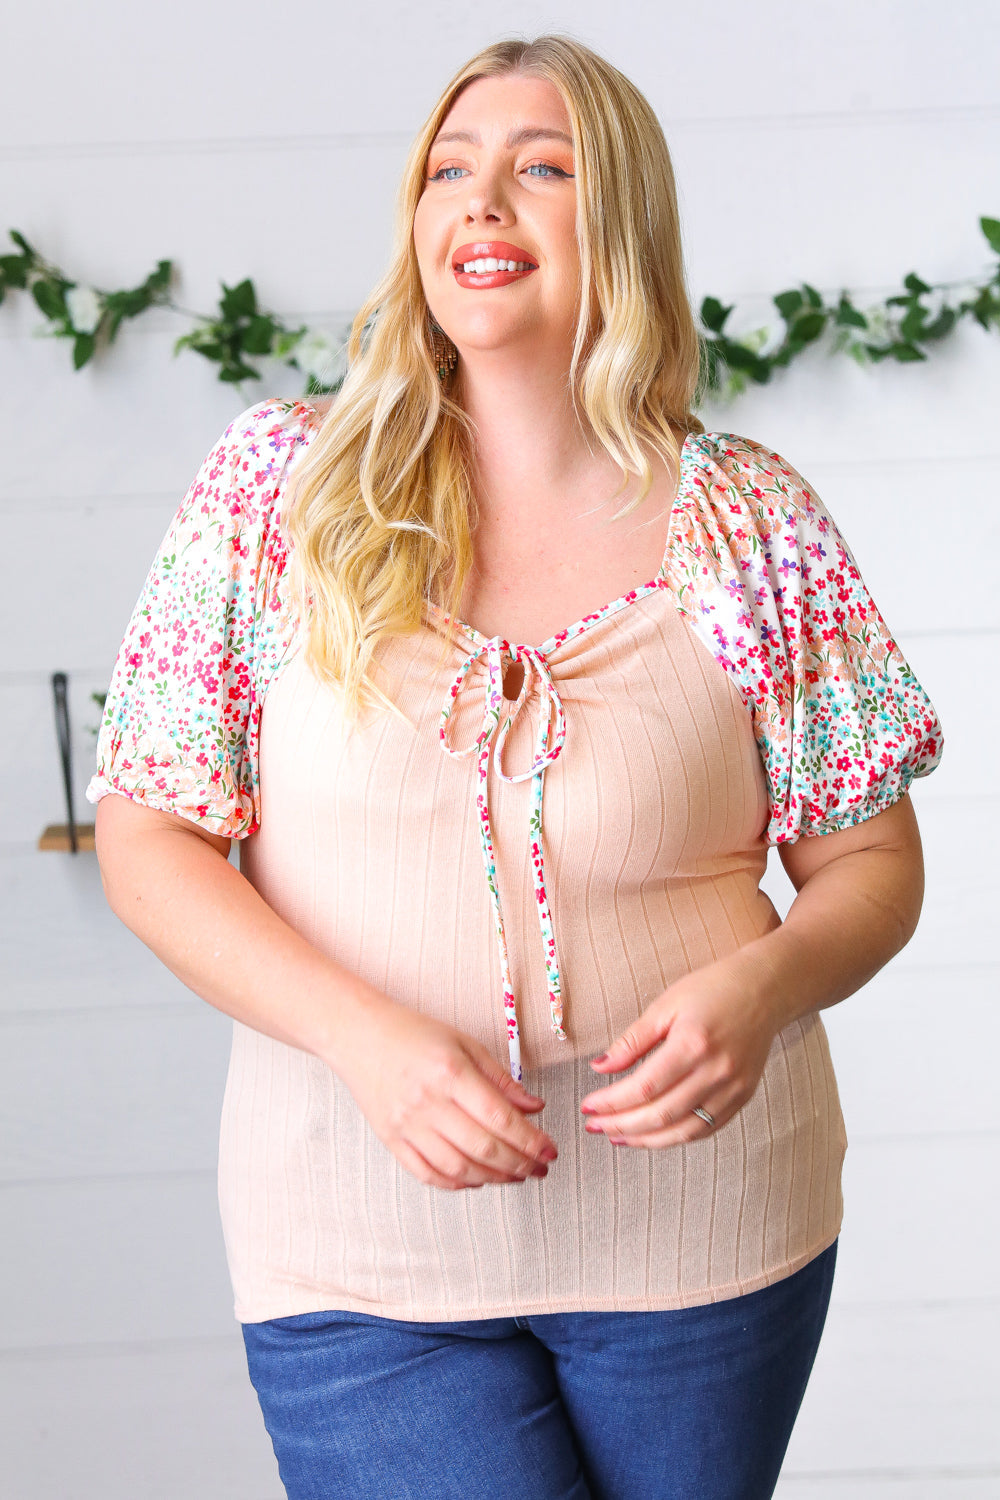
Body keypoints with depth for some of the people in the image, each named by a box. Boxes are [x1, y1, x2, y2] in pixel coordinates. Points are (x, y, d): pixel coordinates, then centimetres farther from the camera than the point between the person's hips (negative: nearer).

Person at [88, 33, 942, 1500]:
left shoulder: (749, 518, -2)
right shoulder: (280, 483, -2)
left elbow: (871, 862, 5)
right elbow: (151, 841, -3)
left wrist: (762, 984, -18)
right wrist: (369, 1041, -18)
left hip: (703, 1233, 1)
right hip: (359, 1254, -1)